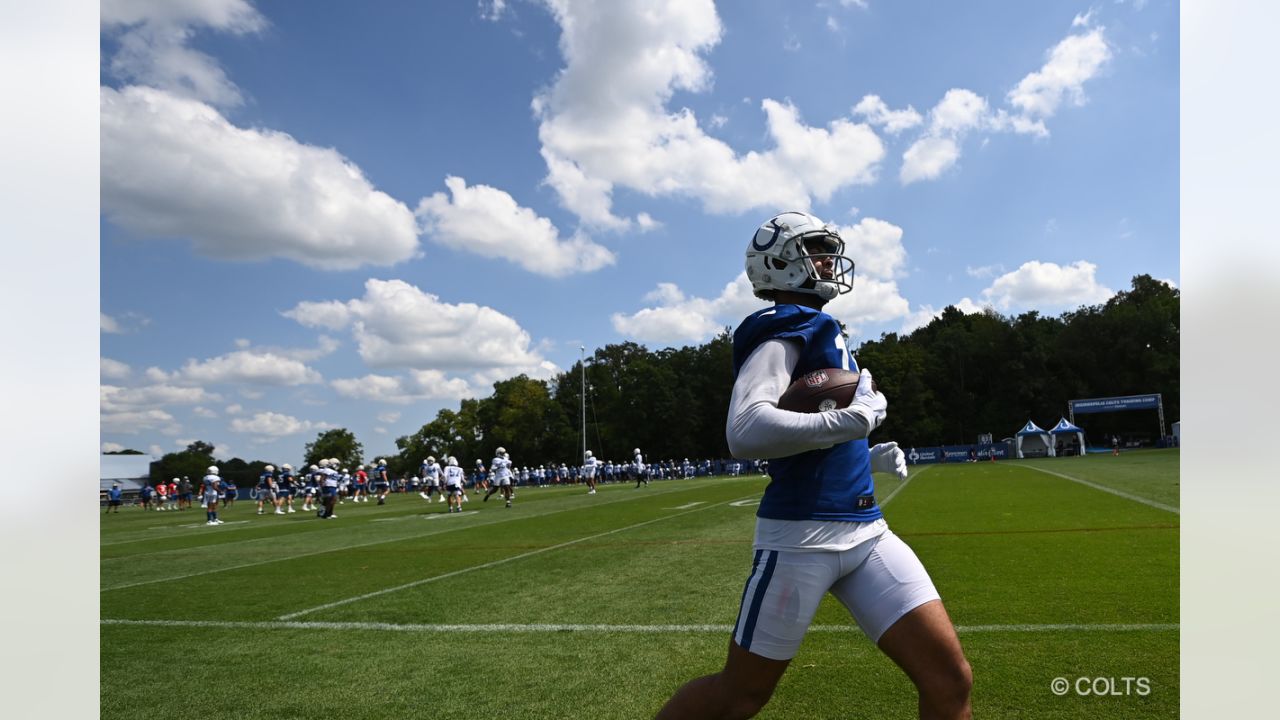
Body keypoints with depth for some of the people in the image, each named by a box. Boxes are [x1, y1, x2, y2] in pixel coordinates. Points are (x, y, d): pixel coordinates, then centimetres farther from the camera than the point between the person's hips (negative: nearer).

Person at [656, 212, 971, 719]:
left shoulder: (820, 331, 18)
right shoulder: (785, 330, -10)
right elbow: (745, 432, -27)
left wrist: (869, 458, 11)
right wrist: (855, 419, -21)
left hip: (865, 530, 8)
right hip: (802, 534, -8)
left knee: (949, 678, 3)